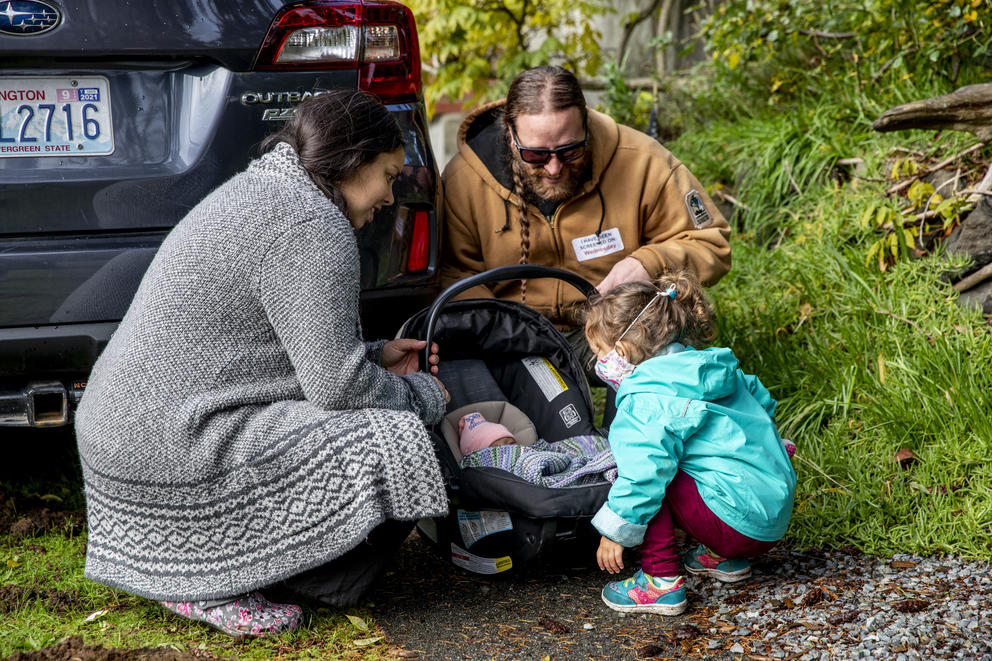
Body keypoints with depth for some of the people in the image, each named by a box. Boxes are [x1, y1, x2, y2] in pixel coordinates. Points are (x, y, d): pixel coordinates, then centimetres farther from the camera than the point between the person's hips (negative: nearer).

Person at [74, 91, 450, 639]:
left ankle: (183, 561, 10)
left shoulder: (256, 189, 18)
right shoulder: (312, 224, -15)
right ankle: (202, 582, -7)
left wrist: (373, 358, 23)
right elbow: (336, 384, -17)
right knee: (388, 449, -14)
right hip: (172, 446, -11)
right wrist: (423, 396, 1)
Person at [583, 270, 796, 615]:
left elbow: (642, 473, -23)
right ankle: (724, 558, 25)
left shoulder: (646, 402, -15)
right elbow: (762, 401, 26)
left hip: (739, 520, -10)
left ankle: (662, 583, -10)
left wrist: (616, 532, -11)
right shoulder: (711, 369, 12)